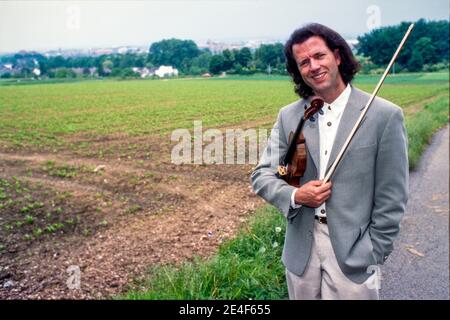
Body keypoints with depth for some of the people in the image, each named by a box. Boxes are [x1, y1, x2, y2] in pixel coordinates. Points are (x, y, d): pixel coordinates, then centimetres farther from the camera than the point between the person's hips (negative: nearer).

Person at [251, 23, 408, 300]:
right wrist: (295, 196, -16)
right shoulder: (289, 116, 1)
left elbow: (392, 199, -6)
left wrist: (375, 256, -5)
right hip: (301, 253, 3)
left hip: (353, 255, -3)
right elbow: (262, 176, 2)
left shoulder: (385, 116, -9)